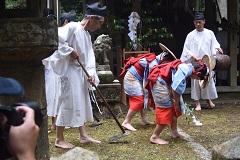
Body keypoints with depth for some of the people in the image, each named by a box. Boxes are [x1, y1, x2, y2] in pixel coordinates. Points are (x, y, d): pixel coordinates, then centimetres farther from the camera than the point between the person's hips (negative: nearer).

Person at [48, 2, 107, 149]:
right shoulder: (72, 27, -14)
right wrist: (70, 51, -19)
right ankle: (59, 139, 4)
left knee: (82, 103, 13)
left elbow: (89, 57, 10)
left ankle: (84, 136, 22)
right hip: (69, 70, -10)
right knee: (68, 103, -5)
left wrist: (91, 73, -3)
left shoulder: (87, 35, 14)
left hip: (81, 72, 10)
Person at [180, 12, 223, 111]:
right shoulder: (191, 35, 3)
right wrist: (193, 56, -15)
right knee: (196, 82, -2)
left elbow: (214, 44, 10)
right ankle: (197, 103, 6)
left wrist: (218, 48, -12)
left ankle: (209, 99, 26)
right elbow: (186, 49, 1)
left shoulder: (210, 33, 8)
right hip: (195, 63, -1)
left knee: (209, 80, 4)